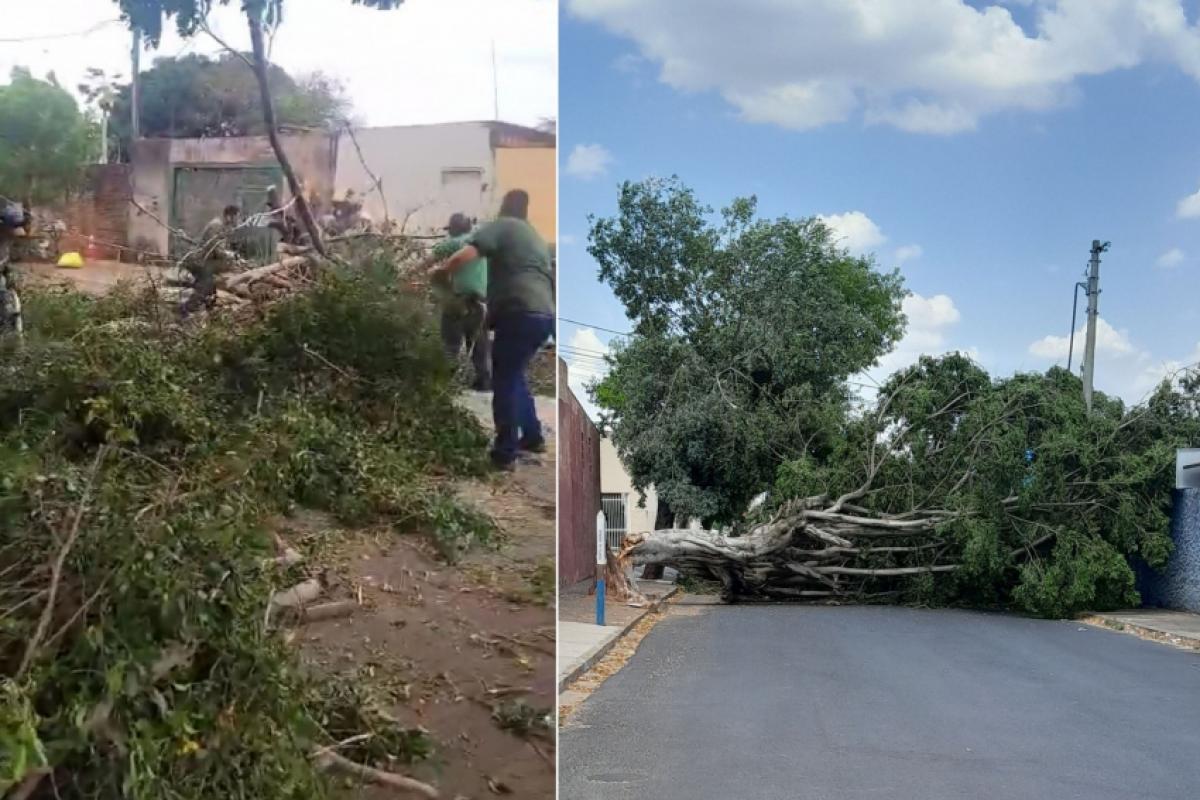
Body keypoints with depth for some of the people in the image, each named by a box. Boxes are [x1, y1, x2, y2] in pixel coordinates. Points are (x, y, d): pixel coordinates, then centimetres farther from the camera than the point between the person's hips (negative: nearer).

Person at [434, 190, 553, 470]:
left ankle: (505, 453, 1)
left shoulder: (501, 226, 3)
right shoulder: (535, 237, 27)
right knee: (515, 376, 23)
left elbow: (462, 258, -10)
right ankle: (532, 437, 28)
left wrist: (438, 273, 7)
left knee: (504, 381, 0)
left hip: (520, 313, -8)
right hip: (544, 313, 8)